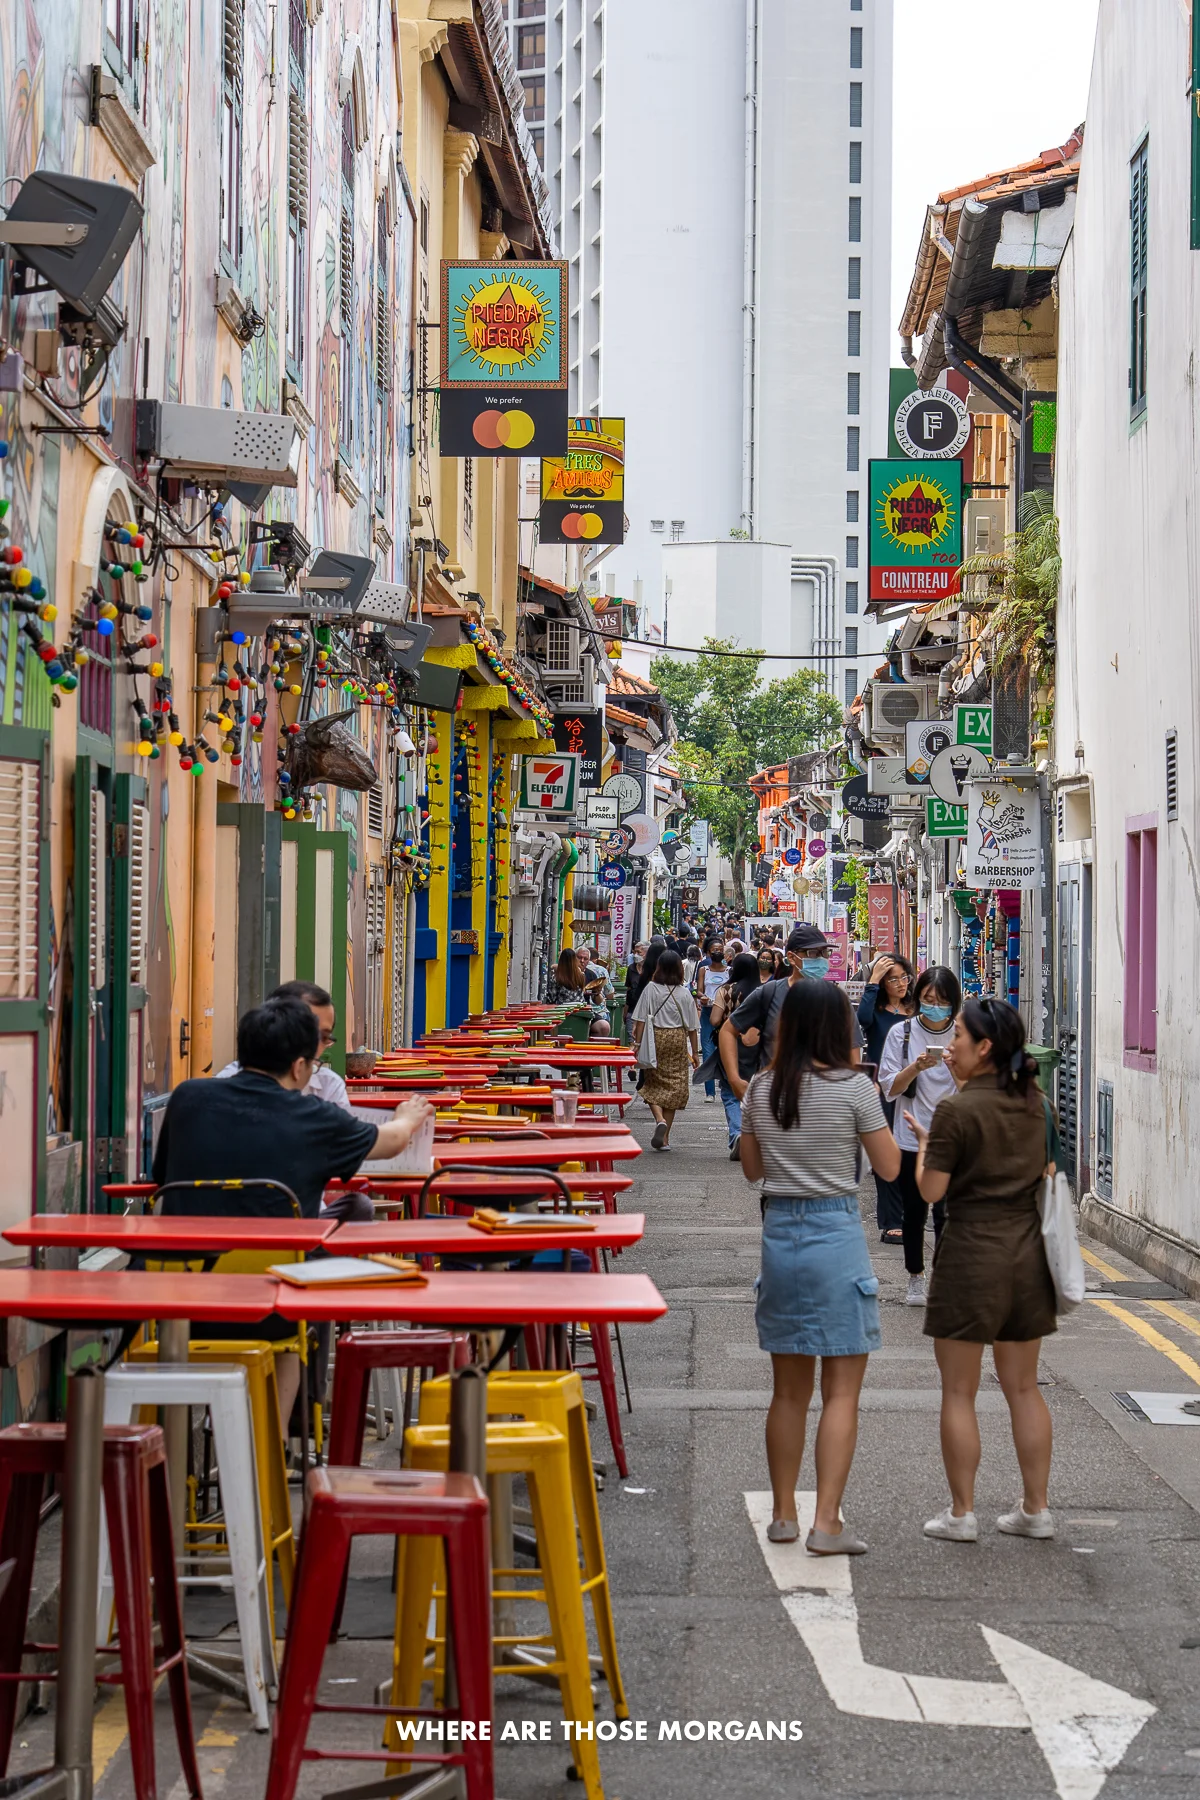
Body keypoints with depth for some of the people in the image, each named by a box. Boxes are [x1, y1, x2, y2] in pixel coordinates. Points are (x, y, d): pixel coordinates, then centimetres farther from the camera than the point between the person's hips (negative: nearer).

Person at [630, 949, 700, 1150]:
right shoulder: (684, 994, -1)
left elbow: (640, 1020, -7)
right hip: (678, 1039, 1)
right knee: (674, 1085, 7)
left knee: (653, 1084, 11)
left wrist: (637, 1044, -2)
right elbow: (692, 1027, 3)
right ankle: (665, 1137, 8)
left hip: (655, 1038, -1)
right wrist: (695, 1053, 11)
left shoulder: (650, 989, -4)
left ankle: (660, 1120, -16)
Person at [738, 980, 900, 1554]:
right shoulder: (853, 1087, -10)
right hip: (837, 1233, -5)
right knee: (841, 1391, 0)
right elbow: (889, 1166, -2)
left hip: (778, 1232, 5)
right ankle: (827, 1522, -5)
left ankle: (783, 1514, 21)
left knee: (789, 1388, 15)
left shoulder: (761, 1089, 3)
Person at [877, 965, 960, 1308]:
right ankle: (915, 1279, 25)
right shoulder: (901, 1033, 1)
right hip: (911, 1137, 1)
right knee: (913, 1212, 10)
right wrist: (916, 1067, -17)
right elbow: (890, 1087, -1)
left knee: (946, 1212, -11)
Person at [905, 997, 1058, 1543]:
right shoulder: (1035, 1103, 4)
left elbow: (931, 1190, -14)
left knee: (959, 1392, 5)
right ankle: (1036, 1508, 17)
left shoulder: (957, 1111, -15)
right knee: (1023, 1387, 14)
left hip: (972, 1254, -6)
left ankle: (962, 1513, 8)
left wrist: (923, 1144, 7)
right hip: (1028, 1249, 6)